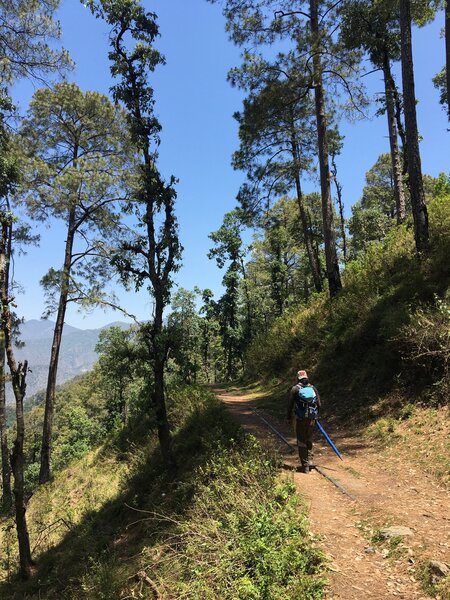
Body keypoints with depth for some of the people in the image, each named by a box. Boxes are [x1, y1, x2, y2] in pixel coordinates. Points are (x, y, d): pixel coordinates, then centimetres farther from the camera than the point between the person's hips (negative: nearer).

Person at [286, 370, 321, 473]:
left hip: (300, 419, -3)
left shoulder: (295, 389, -4)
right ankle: (309, 461, 21)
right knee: (309, 440, 23)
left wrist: (289, 417, 9)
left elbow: (290, 404, -3)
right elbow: (319, 404, 6)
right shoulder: (313, 388, 5)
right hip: (312, 419, 3)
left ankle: (305, 466, 8)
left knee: (301, 442, 6)